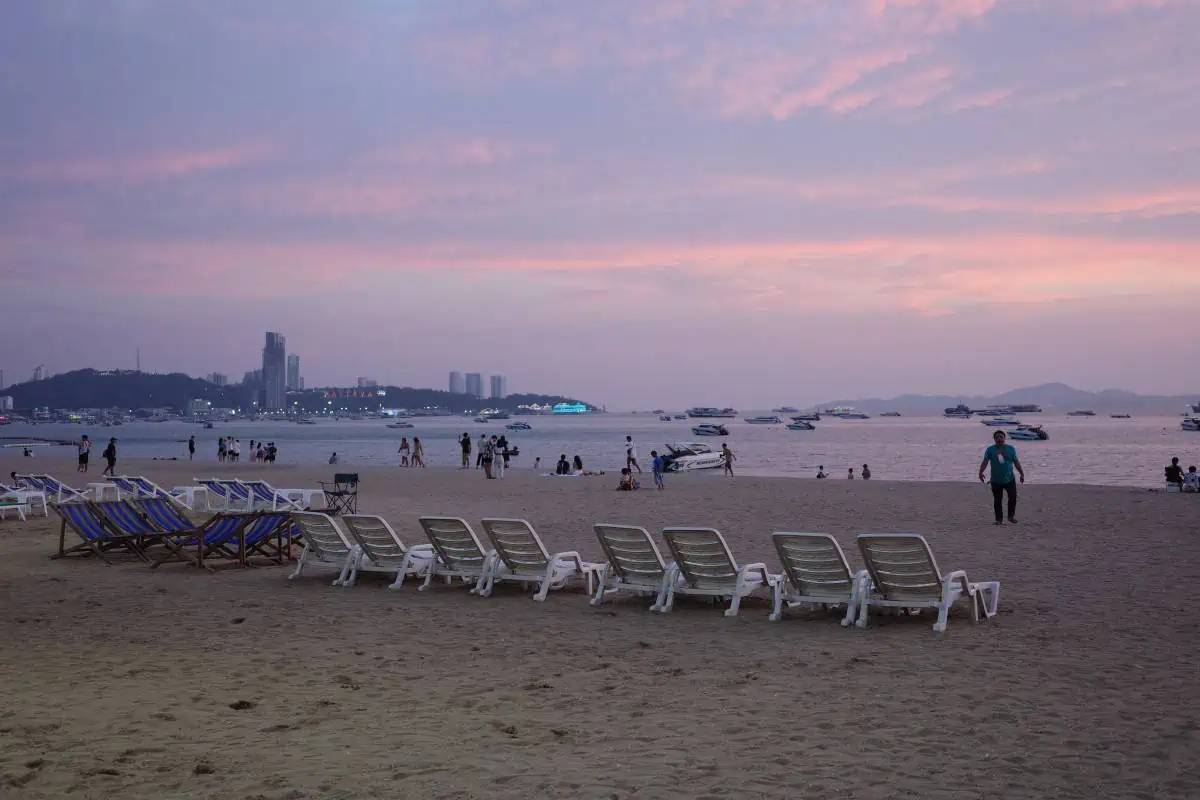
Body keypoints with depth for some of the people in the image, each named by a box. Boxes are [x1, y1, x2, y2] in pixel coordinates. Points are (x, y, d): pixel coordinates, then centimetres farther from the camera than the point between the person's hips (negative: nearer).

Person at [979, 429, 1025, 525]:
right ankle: (999, 519, 11)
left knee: (1013, 497, -6)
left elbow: (1016, 462, 11)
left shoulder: (1011, 449, 7)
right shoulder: (990, 450, 2)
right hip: (996, 481, -1)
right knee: (997, 500, 2)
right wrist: (981, 472, -22)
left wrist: (1022, 473, 8)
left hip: (1010, 479, 1)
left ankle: (1011, 516, 12)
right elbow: (985, 462, -7)